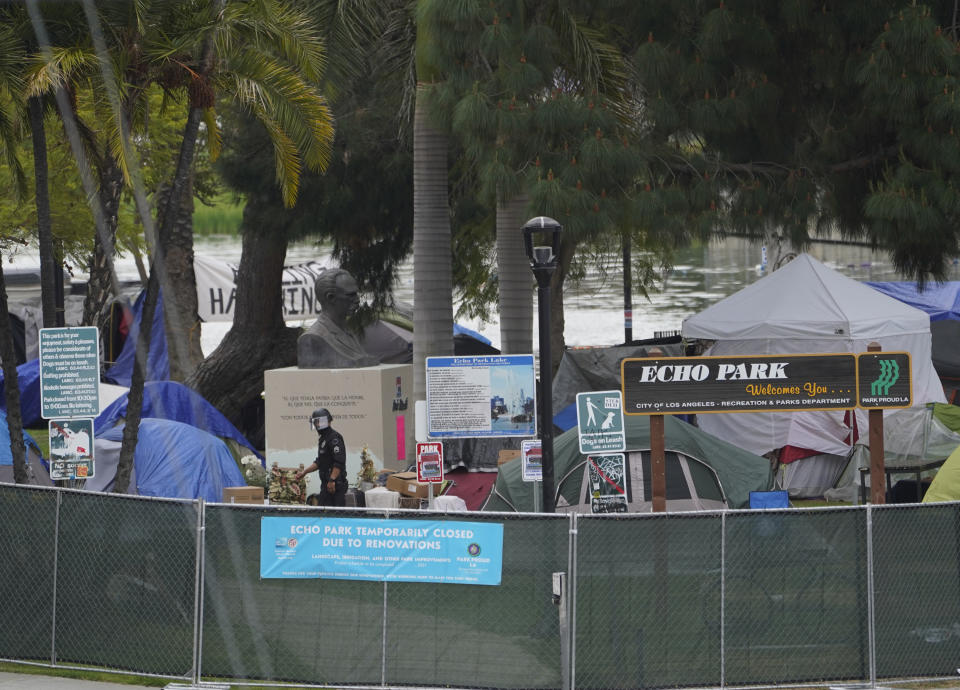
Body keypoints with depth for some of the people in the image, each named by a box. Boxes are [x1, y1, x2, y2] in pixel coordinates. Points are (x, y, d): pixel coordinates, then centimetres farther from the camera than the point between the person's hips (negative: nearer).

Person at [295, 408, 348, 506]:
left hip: (336, 483, -10)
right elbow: (319, 462, 28)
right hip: (326, 483, 10)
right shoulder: (322, 439, 20)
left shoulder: (334, 437, -13)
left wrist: (332, 480, -27)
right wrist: (304, 472, 24)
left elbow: (339, 462, -22)